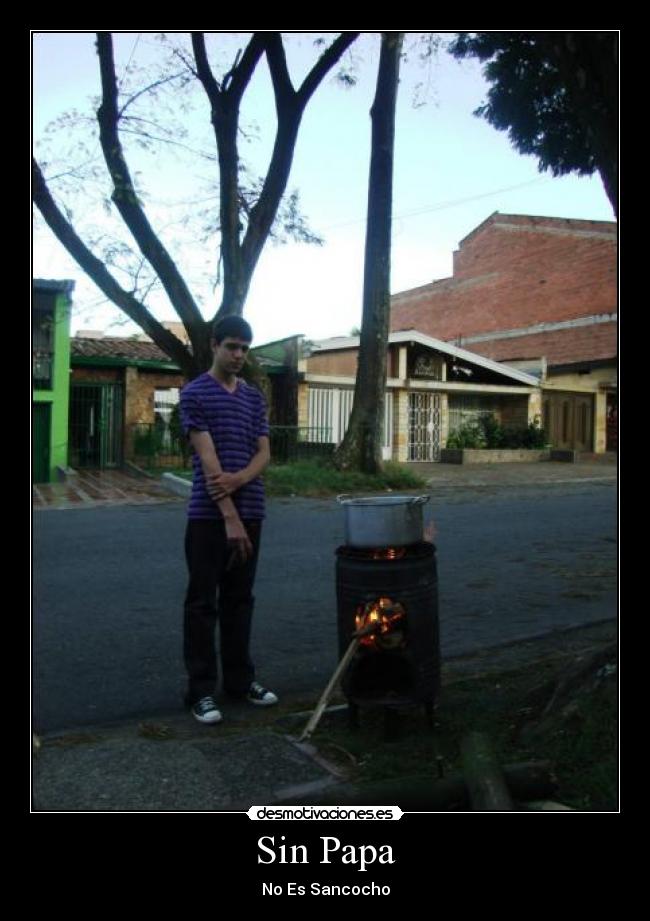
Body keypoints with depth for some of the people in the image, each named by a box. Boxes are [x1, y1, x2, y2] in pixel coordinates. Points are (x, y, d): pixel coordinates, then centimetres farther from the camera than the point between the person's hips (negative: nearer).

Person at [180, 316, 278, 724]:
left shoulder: (255, 397, 12)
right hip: (208, 514, -5)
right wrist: (229, 517, -20)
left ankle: (240, 678, 25)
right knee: (203, 602, 2)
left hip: (251, 511, 5)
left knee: (239, 599, 14)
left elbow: (264, 452, 6)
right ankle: (201, 690, 10)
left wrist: (238, 479, -17)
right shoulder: (195, 393, -5)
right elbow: (207, 457, -14)